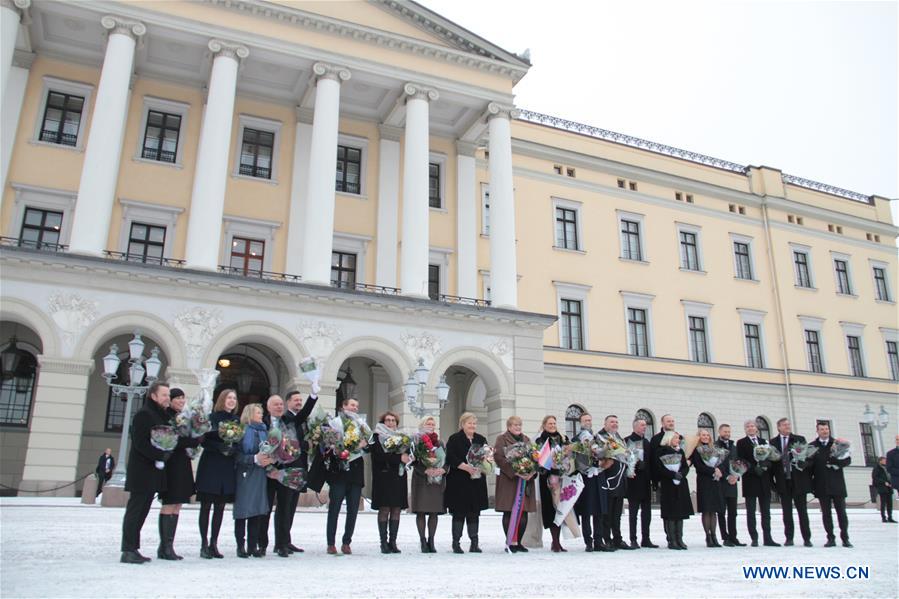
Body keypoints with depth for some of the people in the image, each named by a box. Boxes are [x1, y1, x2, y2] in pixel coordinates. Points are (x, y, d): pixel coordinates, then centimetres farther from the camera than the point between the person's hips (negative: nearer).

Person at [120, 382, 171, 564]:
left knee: (141, 511, 11)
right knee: (135, 510, -4)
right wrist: (160, 456, -19)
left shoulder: (160, 415, 16)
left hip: (153, 472, 9)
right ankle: (128, 551, 1)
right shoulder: (143, 414, -11)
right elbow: (140, 443, -18)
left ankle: (133, 549, 17)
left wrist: (165, 454, 3)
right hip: (142, 472, -9)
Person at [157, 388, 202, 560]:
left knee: (176, 506, 8)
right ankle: (166, 547, -1)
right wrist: (195, 441, -16)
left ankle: (166, 546, 13)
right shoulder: (165, 417, -8)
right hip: (171, 464, -8)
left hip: (182, 466, 8)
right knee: (169, 506, -6)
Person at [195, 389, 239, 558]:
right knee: (206, 505, 0)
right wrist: (220, 447, -22)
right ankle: (204, 544, 6)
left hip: (228, 467, 4)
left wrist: (233, 448, -9)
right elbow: (204, 441, -9)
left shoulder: (237, 420, 11)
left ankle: (214, 543, 14)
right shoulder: (212, 417, -3)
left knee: (220, 506, 7)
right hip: (210, 465, -4)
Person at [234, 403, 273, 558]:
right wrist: (254, 459, -19)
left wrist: (269, 459, -2)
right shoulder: (242, 431, -5)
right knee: (243, 511, -2)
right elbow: (237, 455, -12)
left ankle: (253, 546, 11)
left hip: (260, 474, 5)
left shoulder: (263, 431, 14)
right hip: (245, 474, -5)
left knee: (258, 511, 4)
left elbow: (269, 450, 18)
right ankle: (240, 546, 6)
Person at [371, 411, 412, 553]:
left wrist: (408, 457, -7)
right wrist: (399, 457, -17)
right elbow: (379, 455, -13)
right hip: (383, 478, -5)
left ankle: (393, 542, 8)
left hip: (399, 477, 5)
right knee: (384, 509, -6)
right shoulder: (377, 437, 1)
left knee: (396, 509, 2)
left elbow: (407, 452, 17)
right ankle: (384, 542, 0)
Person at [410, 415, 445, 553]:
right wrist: (426, 470, -21)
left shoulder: (440, 443, 15)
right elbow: (414, 461, -7)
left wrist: (443, 469, -12)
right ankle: (423, 541, 3)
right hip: (421, 479, -3)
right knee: (421, 511, -3)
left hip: (438, 480, 4)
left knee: (434, 512, 3)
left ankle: (431, 541, 10)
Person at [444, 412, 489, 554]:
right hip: (459, 482, -4)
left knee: (474, 513, 7)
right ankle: (456, 543, 8)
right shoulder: (454, 439, -3)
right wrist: (466, 467, -22)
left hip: (477, 481, 4)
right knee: (459, 513, 0)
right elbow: (451, 458, -13)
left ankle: (474, 543, 13)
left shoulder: (481, 439, 14)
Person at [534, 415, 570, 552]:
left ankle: (557, 541, 14)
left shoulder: (563, 439, 15)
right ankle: (555, 542, -3)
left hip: (562, 477, 4)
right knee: (551, 508, -7)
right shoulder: (540, 441, 2)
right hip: (548, 478, -4)